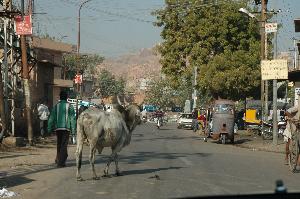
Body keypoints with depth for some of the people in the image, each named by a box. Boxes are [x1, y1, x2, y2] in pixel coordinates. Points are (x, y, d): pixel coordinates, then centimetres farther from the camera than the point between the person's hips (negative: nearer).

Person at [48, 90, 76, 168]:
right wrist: (73, 129, 0)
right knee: (64, 145, -2)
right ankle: (61, 162, -9)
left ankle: (58, 159, 27)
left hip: (57, 128, 3)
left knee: (59, 144, 19)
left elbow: (52, 117, 5)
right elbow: (72, 118, -3)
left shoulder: (56, 106, 5)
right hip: (66, 128, -3)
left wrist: (49, 128, 9)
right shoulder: (69, 106, -2)